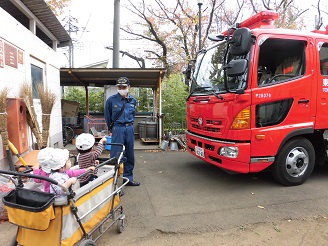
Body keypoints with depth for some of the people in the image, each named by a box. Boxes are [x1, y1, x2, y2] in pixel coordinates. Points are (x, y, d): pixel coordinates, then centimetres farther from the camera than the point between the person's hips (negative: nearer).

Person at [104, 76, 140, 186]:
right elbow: (107, 116, 6)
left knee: (130, 155, 11)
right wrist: (111, 129, 9)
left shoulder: (132, 100, 6)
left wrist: (130, 125, 15)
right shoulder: (111, 100, -5)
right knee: (115, 155, -5)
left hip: (130, 129, 4)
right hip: (117, 129, -4)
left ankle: (128, 178, 23)